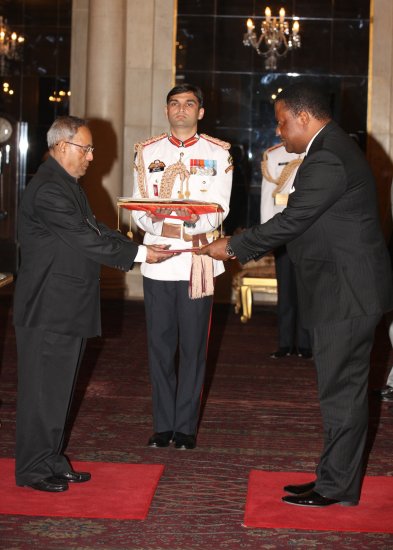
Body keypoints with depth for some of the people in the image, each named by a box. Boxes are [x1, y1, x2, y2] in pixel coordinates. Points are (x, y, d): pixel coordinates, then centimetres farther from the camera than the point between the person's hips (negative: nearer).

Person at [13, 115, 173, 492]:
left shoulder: (66, 184, 15)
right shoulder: (48, 190, -19)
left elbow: (93, 231, 12)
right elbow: (87, 239, -23)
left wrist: (140, 249, 0)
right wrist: (140, 254, -18)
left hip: (67, 308, 10)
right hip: (49, 309, -10)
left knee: (58, 388, 16)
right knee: (43, 389, -1)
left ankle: (51, 460, 26)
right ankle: (33, 470, 10)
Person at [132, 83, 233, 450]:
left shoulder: (217, 153, 6)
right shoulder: (147, 152, 11)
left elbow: (219, 209, -3)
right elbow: (138, 207, 5)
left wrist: (193, 224, -23)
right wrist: (160, 227, -16)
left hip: (197, 261, -2)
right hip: (157, 259, 2)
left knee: (193, 345, 2)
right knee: (160, 344, 4)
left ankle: (185, 426, 11)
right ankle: (163, 425, 14)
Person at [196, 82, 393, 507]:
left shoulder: (328, 160, -20)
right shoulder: (333, 149, 15)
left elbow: (291, 220, -20)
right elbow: (300, 220, 17)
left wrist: (233, 247, -9)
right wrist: (242, 246, 14)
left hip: (346, 295, -11)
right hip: (343, 292, 11)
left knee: (341, 390, -2)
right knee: (341, 389, 14)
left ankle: (337, 486, 8)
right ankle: (336, 478, 23)